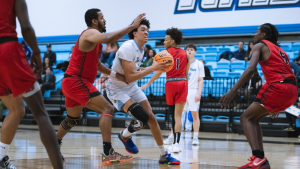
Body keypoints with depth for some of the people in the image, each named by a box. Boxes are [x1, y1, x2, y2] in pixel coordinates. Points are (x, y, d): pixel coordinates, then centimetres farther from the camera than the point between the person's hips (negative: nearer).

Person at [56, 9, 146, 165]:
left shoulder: (95, 38, 20)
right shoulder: (90, 33, -12)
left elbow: (96, 64, 25)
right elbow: (108, 38, -35)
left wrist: (115, 75, 12)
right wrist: (132, 26, -31)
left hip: (71, 82, 11)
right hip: (76, 81, -11)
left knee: (73, 119, 26)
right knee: (107, 109, -16)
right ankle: (108, 153, -22)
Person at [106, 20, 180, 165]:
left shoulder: (141, 50, 3)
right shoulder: (128, 47, -25)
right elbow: (129, 77, -30)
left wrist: (155, 67, 4)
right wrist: (152, 68, -29)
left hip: (132, 88, 9)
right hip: (117, 89, -9)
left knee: (151, 118, 1)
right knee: (142, 117, -23)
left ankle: (164, 155, 11)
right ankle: (124, 136, 9)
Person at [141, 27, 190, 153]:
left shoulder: (166, 52, -3)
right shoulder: (185, 53, 10)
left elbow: (160, 71, -9)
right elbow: (186, 73, 12)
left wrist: (148, 84, -5)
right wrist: (186, 90, 20)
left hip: (171, 83, -2)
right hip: (183, 82, 2)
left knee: (173, 113, 14)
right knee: (177, 115, -3)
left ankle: (175, 141, 22)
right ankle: (176, 143, -18)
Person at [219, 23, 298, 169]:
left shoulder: (260, 45, 6)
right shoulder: (280, 50, 30)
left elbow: (251, 69, -11)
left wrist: (232, 92, -17)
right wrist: (278, 106, 38)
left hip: (278, 86, -8)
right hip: (292, 90, 8)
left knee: (246, 118, 1)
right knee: (253, 118, 21)